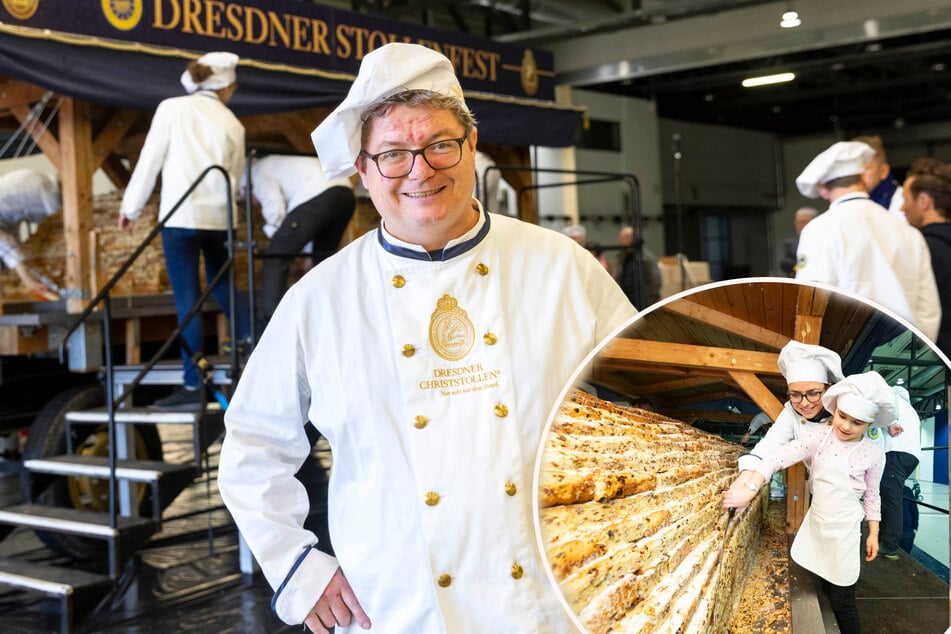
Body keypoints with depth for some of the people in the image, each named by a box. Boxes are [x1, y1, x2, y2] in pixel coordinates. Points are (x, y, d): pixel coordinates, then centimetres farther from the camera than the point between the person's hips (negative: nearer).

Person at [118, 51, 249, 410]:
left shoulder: (172, 109, -1)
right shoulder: (232, 124, 8)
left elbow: (149, 162, -1)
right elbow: (235, 178, 12)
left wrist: (130, 208, 7)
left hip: (181, 216, -3)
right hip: (220, 217, 3)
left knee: (187, 300, -2)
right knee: (223, 289, 21)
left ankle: (192, 387, -1)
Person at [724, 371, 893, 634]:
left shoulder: (873, 454, -9)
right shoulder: (820, 437, -9)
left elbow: (872, 496, 3)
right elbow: (780, 456, -17)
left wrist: (873, 534, 5)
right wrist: (750, 488, -27)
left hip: (845, 529, -2)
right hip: (816, 523, 3)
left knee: (841, 601, 1)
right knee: (827, 591, 15)